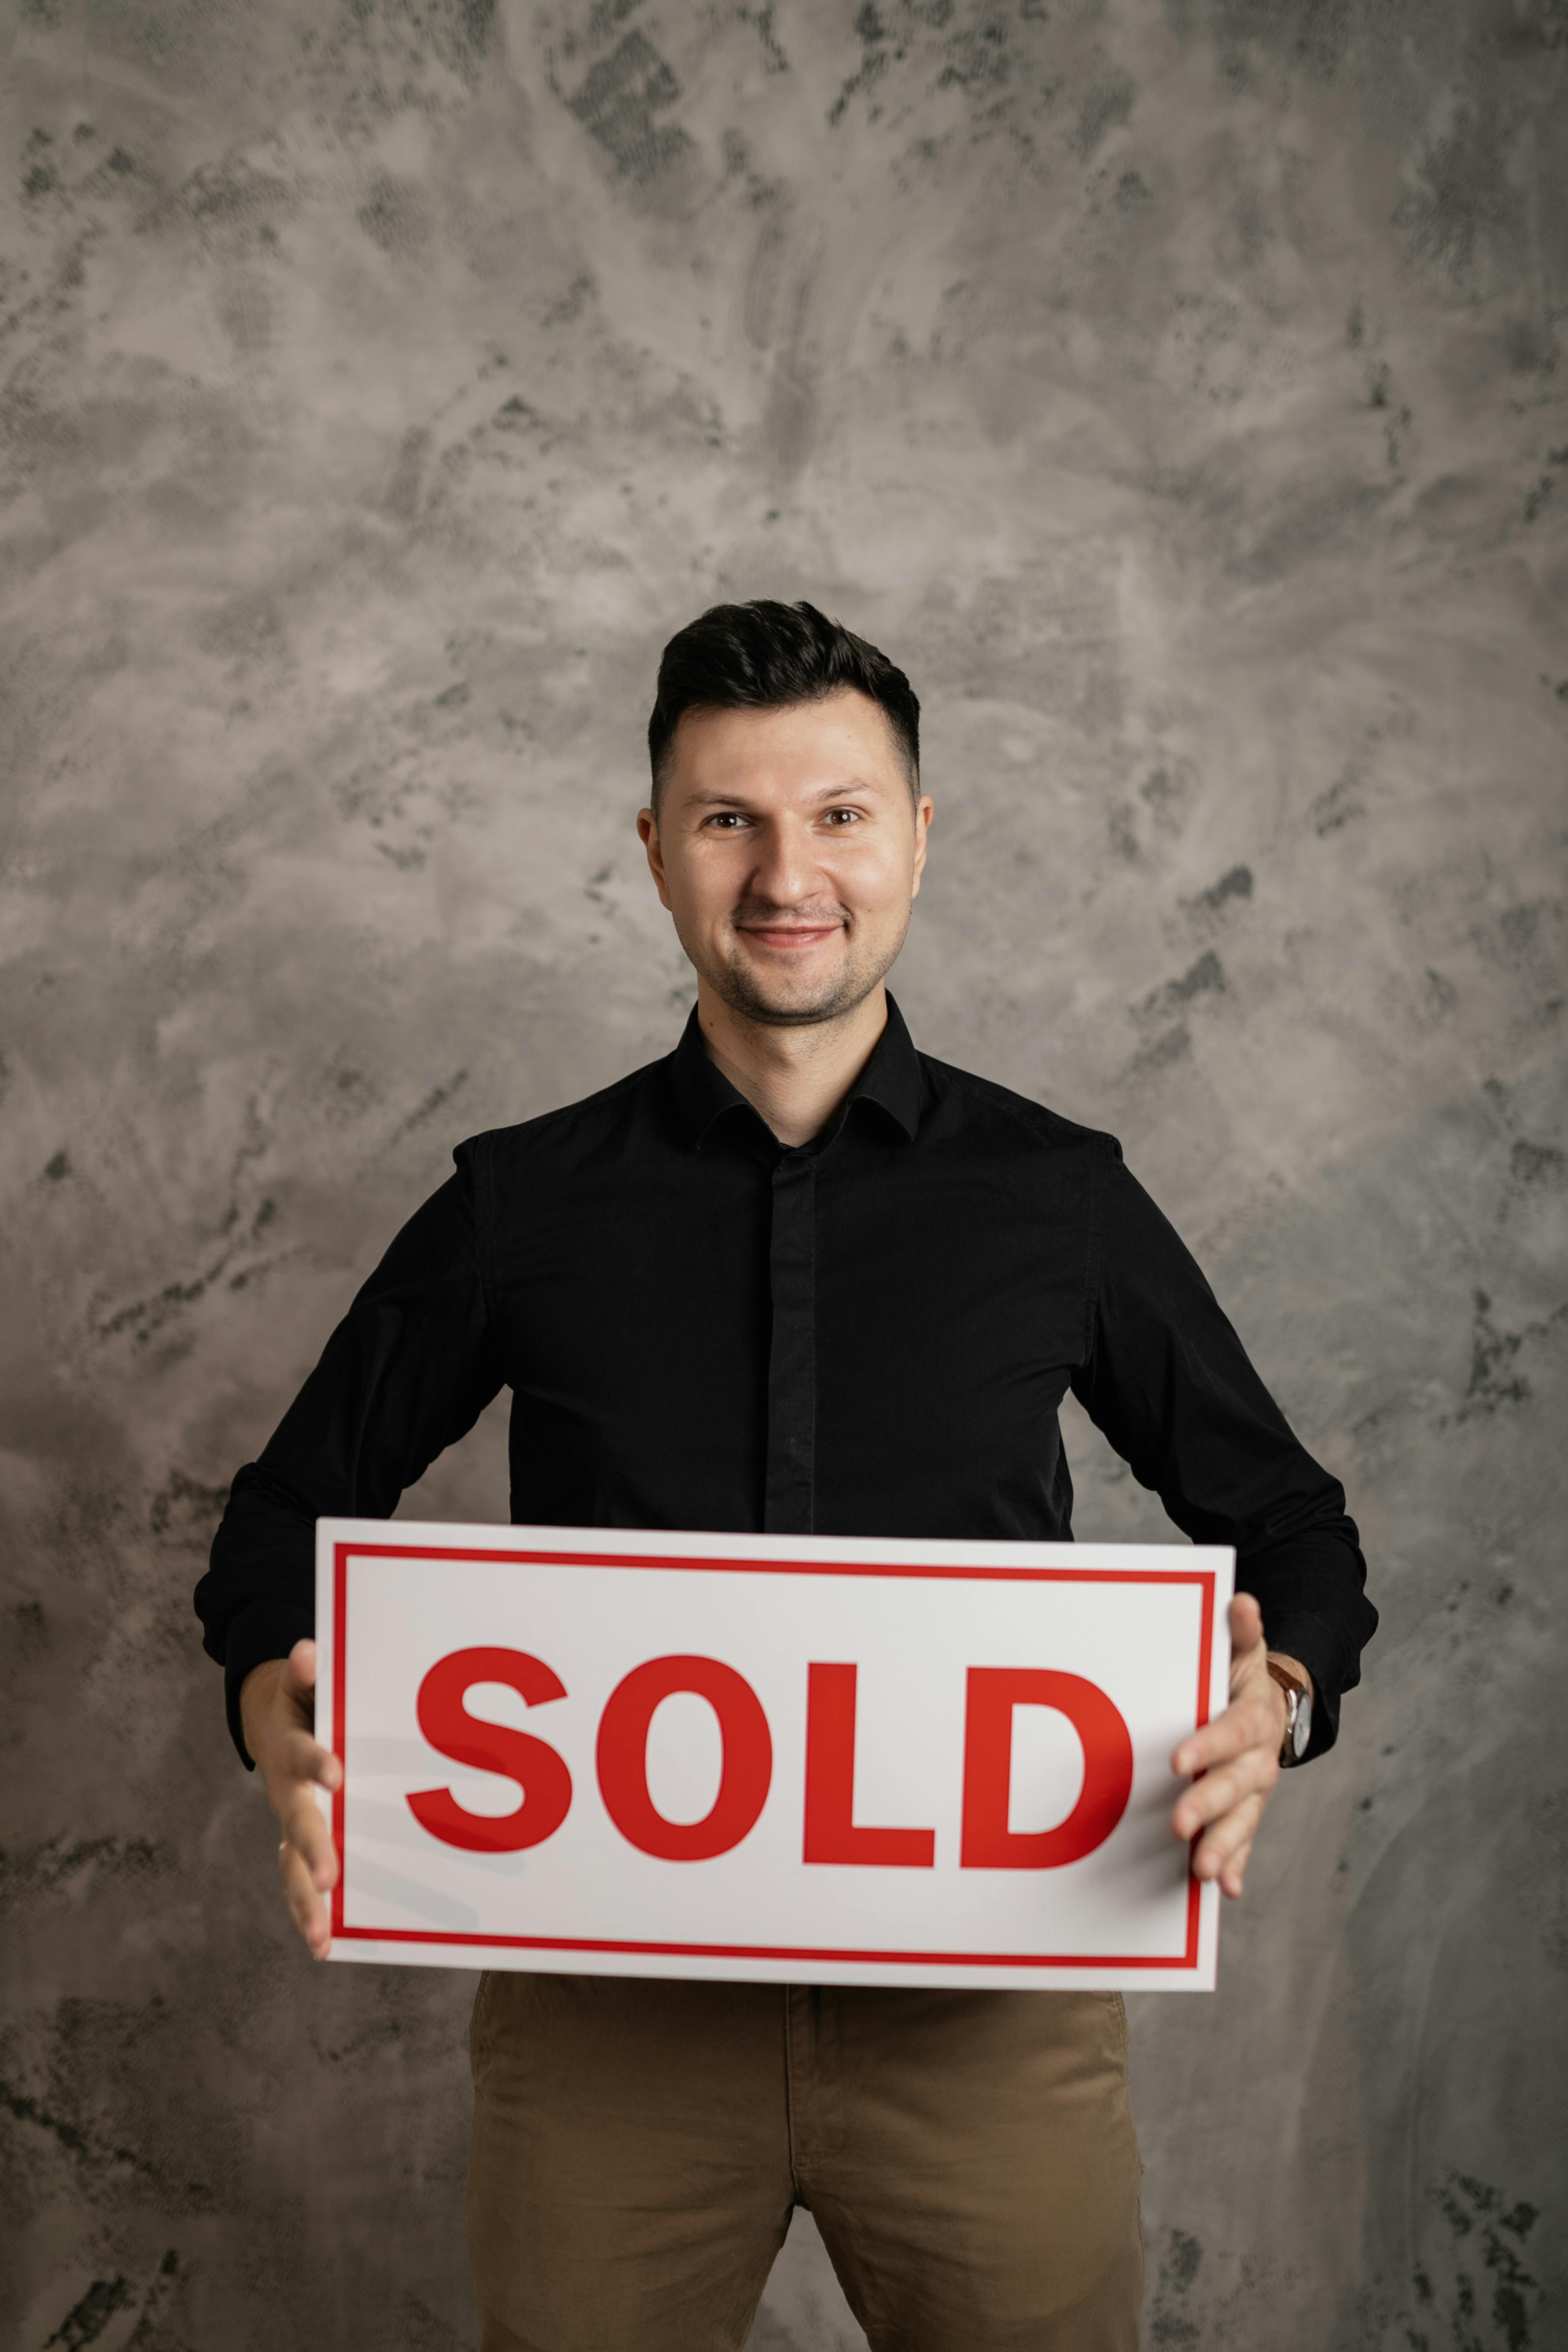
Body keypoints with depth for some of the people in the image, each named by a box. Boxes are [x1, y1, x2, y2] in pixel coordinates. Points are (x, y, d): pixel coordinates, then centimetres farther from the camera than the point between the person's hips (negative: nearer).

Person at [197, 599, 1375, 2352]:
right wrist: (275, 1711, -11)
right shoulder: (521, 1205, 1)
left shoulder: (1061, 1197, 1)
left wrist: (1278, 1702, -11)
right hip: (605, 1998, 0)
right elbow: (296, 1506, 10)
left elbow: (1282, 1517, 10)